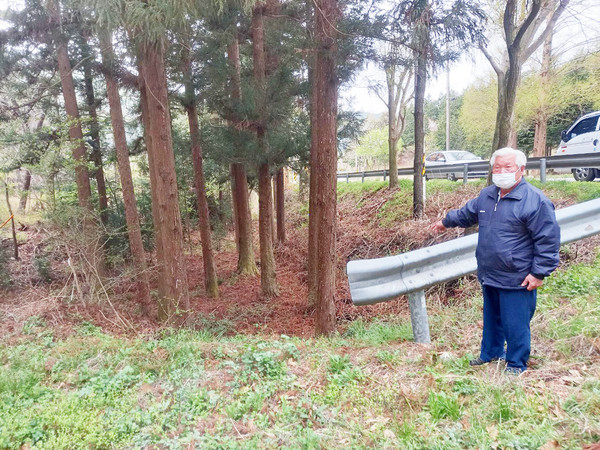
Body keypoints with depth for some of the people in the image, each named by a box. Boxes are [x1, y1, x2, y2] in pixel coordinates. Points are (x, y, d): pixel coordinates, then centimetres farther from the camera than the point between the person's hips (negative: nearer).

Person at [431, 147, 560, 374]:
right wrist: (446, 221, 40)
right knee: (491, 319, 22)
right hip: (489, 276, 7)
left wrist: (539, 272, -15)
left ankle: (516, 364, 26)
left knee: (515, 324, 5)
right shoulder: (486, 195, 7)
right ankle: (491, 353, 42)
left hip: (517, 280, -7)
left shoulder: (536, 200, -15)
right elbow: (467, 213, 27)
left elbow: (548, 240, -14)